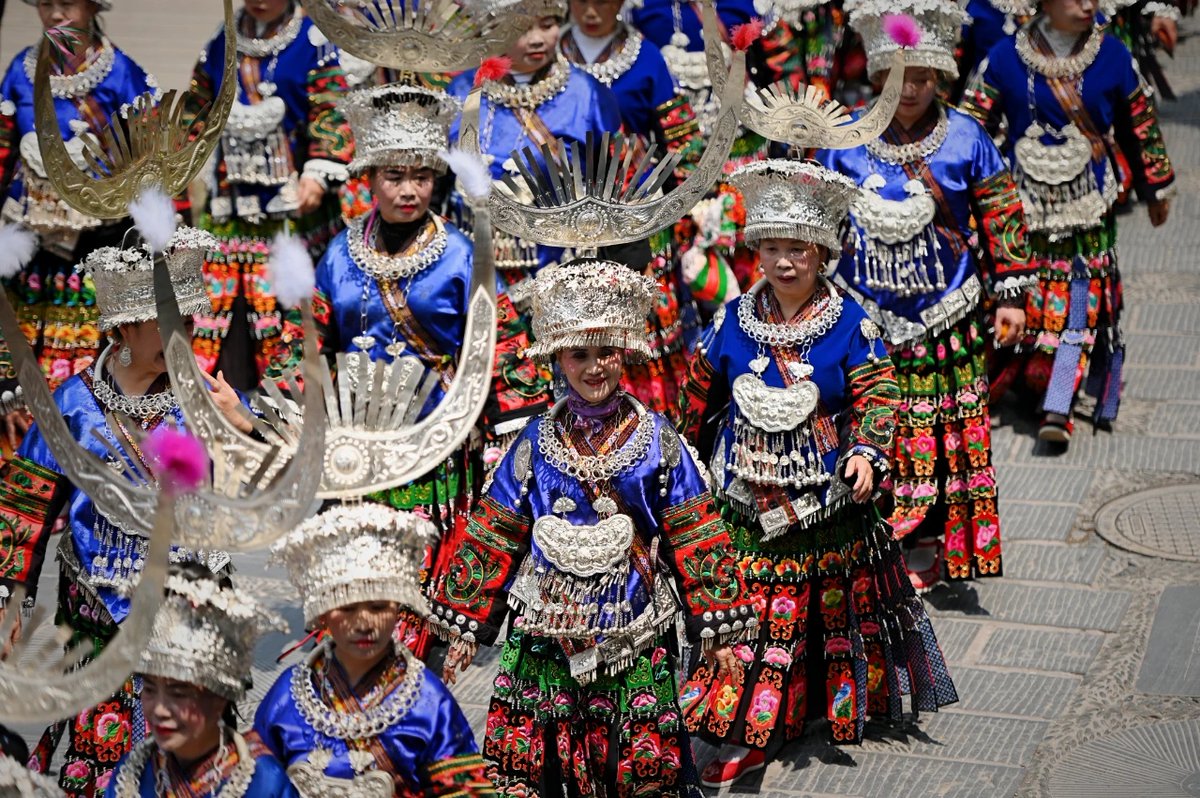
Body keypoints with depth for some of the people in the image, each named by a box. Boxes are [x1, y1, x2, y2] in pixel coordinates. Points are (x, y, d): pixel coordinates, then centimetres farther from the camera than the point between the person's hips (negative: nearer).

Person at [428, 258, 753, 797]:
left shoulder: (656, 439, 1)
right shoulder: (536, 443, 4)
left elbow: (693, 537, 3)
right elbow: (492, 537, 8)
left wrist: (715, 626, 2)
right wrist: (466, 623, 8)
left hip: (634, 635, -1)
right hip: (547, 629, 1)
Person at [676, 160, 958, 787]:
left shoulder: (850, 324, -6)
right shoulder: (732, 322, 0)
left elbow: (877, 396, -6)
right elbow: (699, 398, 12)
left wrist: (866, 453, -22)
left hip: (827, 499, -1)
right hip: (746, 499, 1)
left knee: (830, 604, 13)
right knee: (746, 604, 0)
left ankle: (842, 702, 34)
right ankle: (744, 732, 9)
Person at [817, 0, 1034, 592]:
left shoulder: (966, 139, -1)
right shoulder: (843, 142, 0)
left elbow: (1002, 217, 5)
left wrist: (1010, 296, 3)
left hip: (945, 320, 0)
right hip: (864, 320, 0)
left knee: (942, 431, 3)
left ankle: (924, 549, 15)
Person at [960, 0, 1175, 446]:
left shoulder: (1111, 56, 1)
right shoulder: (1006, 58, -2)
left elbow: (1140, 125, 12)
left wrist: (1157, 188, 19)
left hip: (1089, 208, 0)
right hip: (1024, 207, 0)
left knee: (1080, 304, -7)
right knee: (1024, 303, 4)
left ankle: (1057, 409, -8)